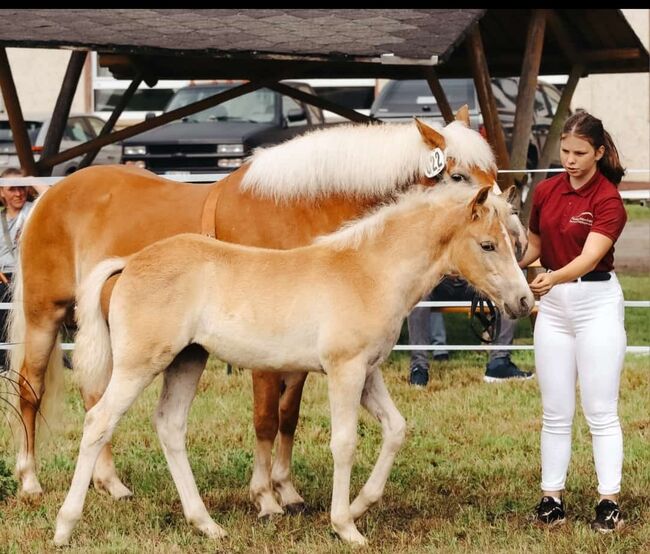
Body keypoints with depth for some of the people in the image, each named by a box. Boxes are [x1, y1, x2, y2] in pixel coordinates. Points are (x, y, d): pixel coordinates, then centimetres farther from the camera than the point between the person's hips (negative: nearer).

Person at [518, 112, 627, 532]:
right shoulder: (546, 191, 3)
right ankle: (552, 497, 12)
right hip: (553, 306, 5)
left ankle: (609, 501, 1)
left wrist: (555, 279, -44)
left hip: (597, 301, -5)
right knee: (555, 411, 8)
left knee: (601, 411, -3)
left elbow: (590, 257, -27)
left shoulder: (608, 200, -14)